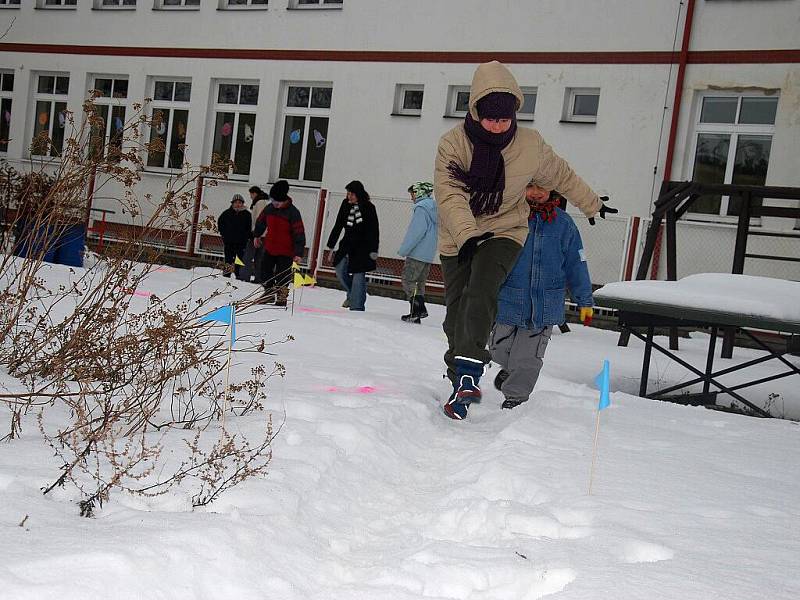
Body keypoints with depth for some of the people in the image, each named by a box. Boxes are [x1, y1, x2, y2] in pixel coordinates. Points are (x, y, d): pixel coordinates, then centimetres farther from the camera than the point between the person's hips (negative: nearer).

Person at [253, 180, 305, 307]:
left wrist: (299, 253, -21)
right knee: (265, 270, 12)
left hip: (286, 250, -6)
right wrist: (256, 235, 33)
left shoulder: (293, 212, -17)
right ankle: (269, 293, 28)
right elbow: (261, 221, 21)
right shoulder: (269, 208, 0)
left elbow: (299, 233, -17)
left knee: (282, 275, -1)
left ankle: (281, 297, 13)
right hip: (270, 247, 6)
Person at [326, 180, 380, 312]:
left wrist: (373, 250, -14)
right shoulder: (346, 205, 4)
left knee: (358, 276, -7)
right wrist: (331, 245, 11)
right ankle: (352, 294, 29)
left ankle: (356, 307, -4)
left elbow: (374, 231, -9)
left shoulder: (368, 207, -10)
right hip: (347, 244, 6)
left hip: (362, 247, -6)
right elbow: (338, 226, 11)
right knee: (340, 271, 5)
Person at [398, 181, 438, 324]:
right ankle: (420, 310, 15)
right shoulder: (434, 208, 16)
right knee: (419, 282, 15)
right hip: (428, 255, 9)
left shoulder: (422, 208, -13)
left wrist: (403, 250, -14)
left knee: (408, 281, -6)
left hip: (417, 253, -9)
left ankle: (416, 312, -10)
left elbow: (416, 232, -21)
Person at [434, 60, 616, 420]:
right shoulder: (453, 143, -15)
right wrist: (468, 233, -41)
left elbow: (561, 177, 9)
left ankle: (468, 369, -32)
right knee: (456, 311, 6)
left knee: (480, 291, -29)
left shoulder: (530, 145, -10)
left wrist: (592, 204, 22)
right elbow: (449, 195, -25)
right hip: (458, 238, 1)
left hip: (504, 232, -1)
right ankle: (463, 383, 22)